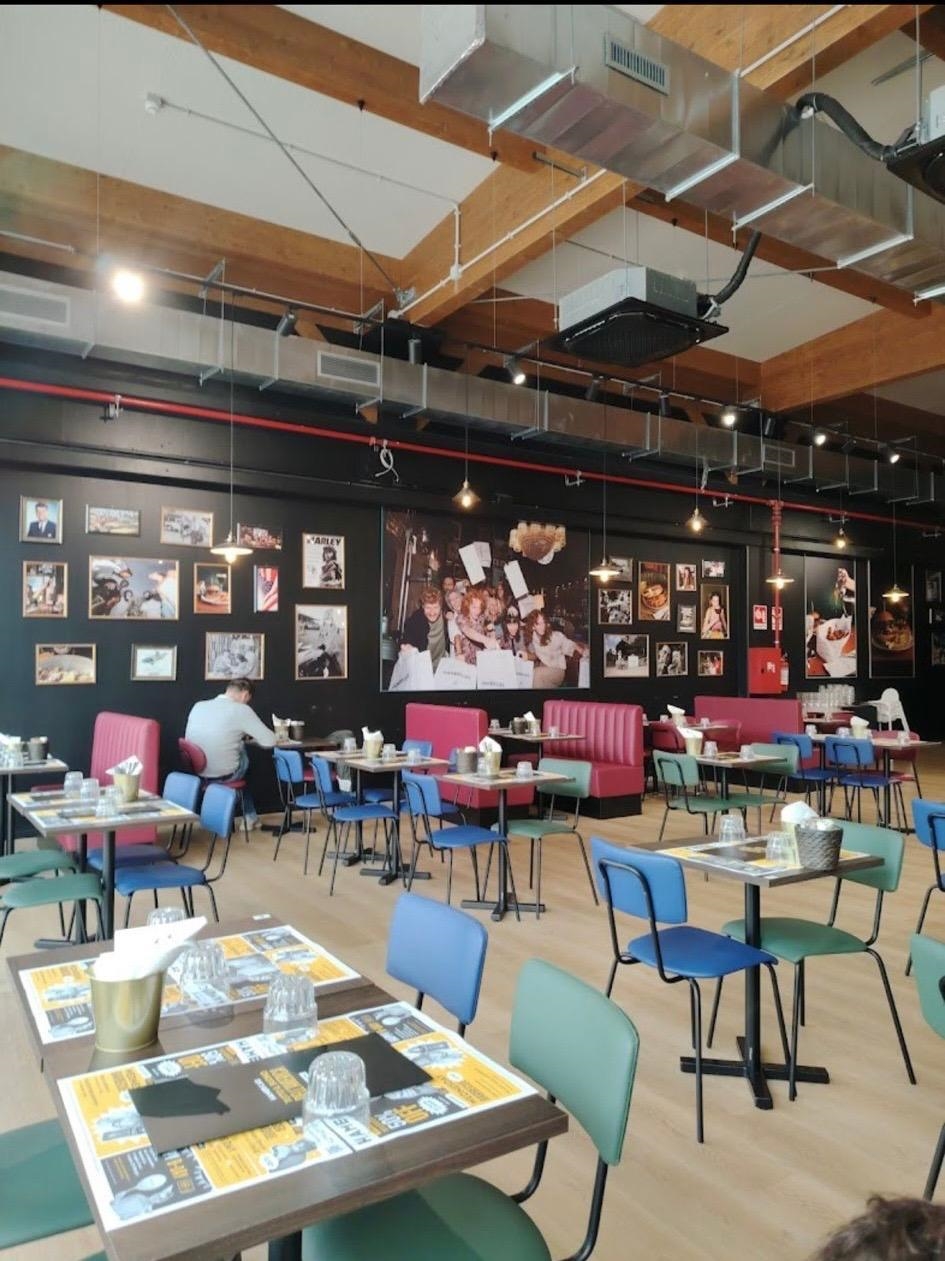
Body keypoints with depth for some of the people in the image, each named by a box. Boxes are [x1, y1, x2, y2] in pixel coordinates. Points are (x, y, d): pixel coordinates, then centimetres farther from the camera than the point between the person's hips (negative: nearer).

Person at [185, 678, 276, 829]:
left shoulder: (198, 706, 5)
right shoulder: (241, 710, -11)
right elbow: (270, 741, -7)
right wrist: (249, 735, 14)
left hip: (196, 772, 5)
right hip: (224, 775, -5)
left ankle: (249, 815, 34)